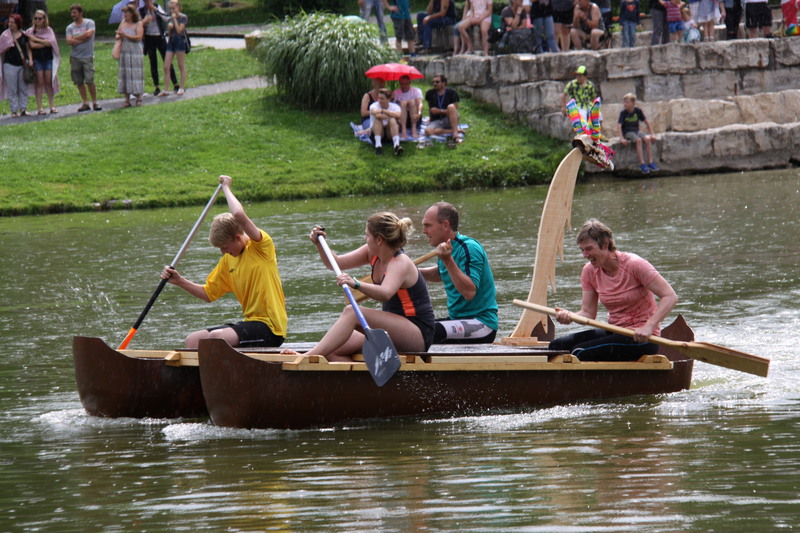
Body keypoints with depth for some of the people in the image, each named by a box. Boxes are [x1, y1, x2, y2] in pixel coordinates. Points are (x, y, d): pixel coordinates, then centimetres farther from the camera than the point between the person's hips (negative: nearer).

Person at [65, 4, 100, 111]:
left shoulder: (89, 23, 3)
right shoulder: (70, 27, 11)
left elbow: (89, 34, -14)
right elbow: (69, 41, -2)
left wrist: (75, 39, -3)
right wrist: (82, 39, -9)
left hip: (87, 56, -4)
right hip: (75, 57, 4)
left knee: (89, 80, -11)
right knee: (79, 82, 3)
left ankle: (95, 102, -2)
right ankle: (85, 103, 10)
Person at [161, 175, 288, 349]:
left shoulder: (262, 246, -9)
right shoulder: (228, 260, 15)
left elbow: (239, 215, -26)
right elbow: (209, 294, 20)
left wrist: (226, 187, -11)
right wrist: (180, 281, 6)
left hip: (270, 328, -9)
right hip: (249, 322, 9)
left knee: (215, 337, -30)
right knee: (192, 341, -6)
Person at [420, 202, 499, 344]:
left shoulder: (469, 249, -16)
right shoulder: (447, 248, 11)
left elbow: (469, 292, -29)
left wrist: (448, 261, -32)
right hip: (456, 319, 9)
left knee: (430, 332, -31)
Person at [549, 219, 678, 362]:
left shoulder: (634, 265, -15)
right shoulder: (589, 272, 3)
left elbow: (670, 297, -17)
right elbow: (588, 313, 3)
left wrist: (649, 327, -29)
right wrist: (570, 316, -20)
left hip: (640, 339, -7)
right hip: (614, 332, 7)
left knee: (581, 352, -25)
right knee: (556, 346, -9)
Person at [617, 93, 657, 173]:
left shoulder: (638, 111, 1)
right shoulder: (623, 113, -9)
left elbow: (647, 122, 9)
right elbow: (619, 125, -17)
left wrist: (652, 134, 3)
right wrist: (622, 138, -29)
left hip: (636, 130, 4)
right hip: (627, 132, -4)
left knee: (647, 139, -24)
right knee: (638, 140, -32)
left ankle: (650, 162, -20)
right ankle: (642, 164, -33)